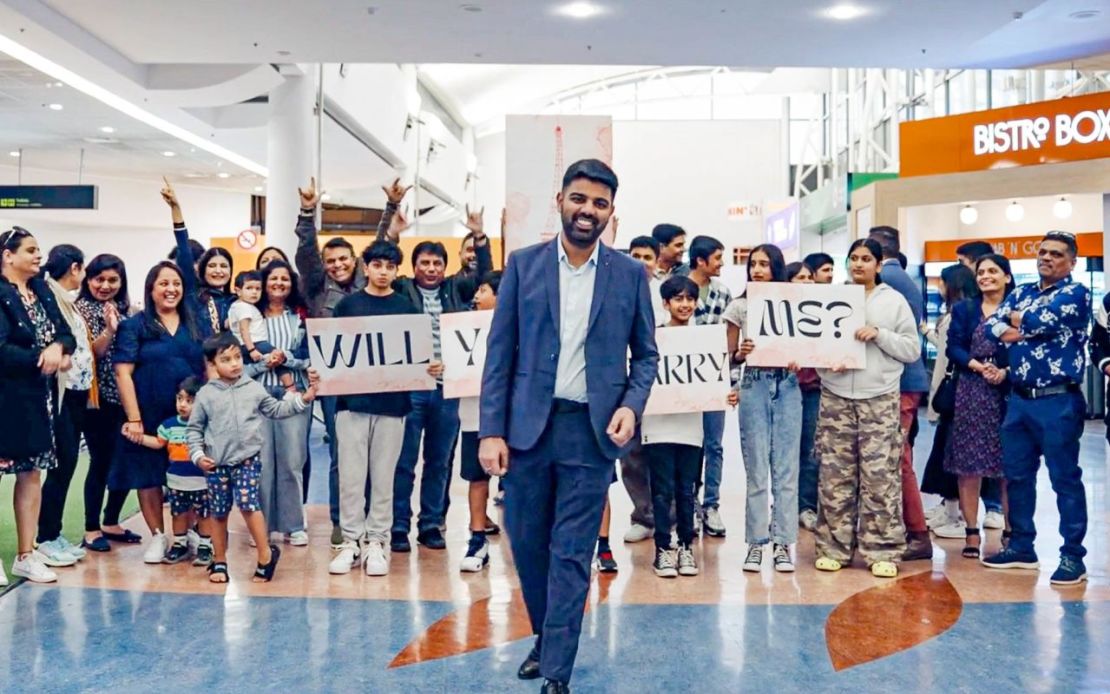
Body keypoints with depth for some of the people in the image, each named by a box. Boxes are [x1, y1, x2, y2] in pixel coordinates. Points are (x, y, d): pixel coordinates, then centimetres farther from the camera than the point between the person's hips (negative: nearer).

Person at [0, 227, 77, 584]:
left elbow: (66, 334, 7)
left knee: (31, 473, 11)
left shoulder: (42, 291, 11)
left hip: (37, 398, 8)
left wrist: (58, 348, -14)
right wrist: (41, 359, -14)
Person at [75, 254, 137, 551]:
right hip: (98, 398, -6)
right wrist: (109, 330, -27)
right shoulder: (82, 307, -3)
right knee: (101, 461, -4)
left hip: (124, 396, 6)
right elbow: (91, 352, -13)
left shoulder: (124, 309, 13)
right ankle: (91, 530, 7)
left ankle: (111, 523, 22)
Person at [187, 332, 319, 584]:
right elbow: (194, 428, 7)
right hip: (216, 463, 1)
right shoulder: (206, 394, 1)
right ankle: (219, 562, 24)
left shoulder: (254, 388, 3)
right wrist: (198, 455, -4)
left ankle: (266, 554, -6)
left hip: (247, 459, -1)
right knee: (218, 512, 9)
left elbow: (276, 410, 12)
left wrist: (304, 399, 2)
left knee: (248, 503, -18)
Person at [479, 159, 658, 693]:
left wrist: (631, 405, -10)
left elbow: (645, 354, 9)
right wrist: (491, 430, -5)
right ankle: (544, 637, 37)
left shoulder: (630, 274, 3)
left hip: (591, 430, -1)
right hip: (527, 425, 1)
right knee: (527, 542, 12)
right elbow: (499, 353, 1)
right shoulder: (523, 265, 3)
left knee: (572, 554, 1)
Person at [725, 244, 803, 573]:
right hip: (754, 385, 0)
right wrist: (740, 353, -17)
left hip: (787, 386, 1)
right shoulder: (739, 307, 5)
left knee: (786, 467, 3)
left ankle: (782, 542, 11)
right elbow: (729, 357, 4)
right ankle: (756, 542, 11)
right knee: (756, 468, 3)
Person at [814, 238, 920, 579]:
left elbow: (912, 350, 2)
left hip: (879, 398, -2)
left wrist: (879, 334, -11)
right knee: (834, 476, 4)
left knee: (880, 476, -3)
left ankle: (883, 551, 6)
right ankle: (833, 548, 13)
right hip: (835, 397, 2)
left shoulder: (894, 301, 6)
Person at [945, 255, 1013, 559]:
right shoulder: (964, 309, 11)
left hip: (1009, 391, -1)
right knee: (968, 464, 0)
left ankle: (1011, 531, 13)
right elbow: (953, 348, 1)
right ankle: (972, 532, 7)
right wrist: (978, 366, -14)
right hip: (971, 392, 1)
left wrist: (1006, 371, -16)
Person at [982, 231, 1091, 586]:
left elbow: (1044, 320, -20)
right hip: (1019, 399, 7)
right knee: (1017, 474, 11)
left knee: (1065, 478, -1)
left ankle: (1073, 556, 7)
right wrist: (1028, 329, -13)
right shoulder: (1021, 293, 16)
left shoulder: (1075, 293, -3)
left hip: (1058, 402, -6)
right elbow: (992, 325, 4)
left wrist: (1018, 319, 0)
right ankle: (1021, 547, 23)